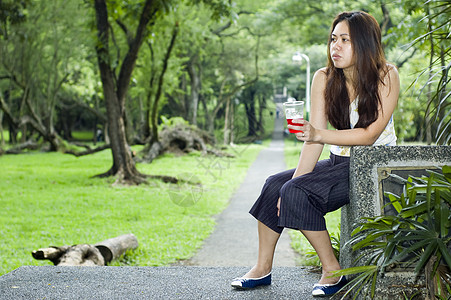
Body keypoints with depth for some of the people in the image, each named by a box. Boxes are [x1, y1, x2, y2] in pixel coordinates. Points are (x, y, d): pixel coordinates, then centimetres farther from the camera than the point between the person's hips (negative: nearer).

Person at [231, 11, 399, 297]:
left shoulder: (386, 76, -13)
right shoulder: (324, 78, -2)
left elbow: (370, 134, -20)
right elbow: (314, 137, -6)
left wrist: (319, 134, -31)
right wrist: (296, 180, -15)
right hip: (339, 163, 6)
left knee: (298, 193, -23)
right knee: (275, 184, -10)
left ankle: (333, 271, -10)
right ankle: (263, 268, 3)